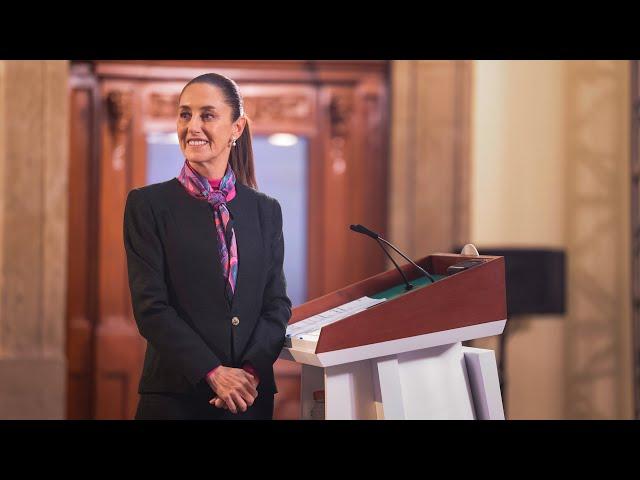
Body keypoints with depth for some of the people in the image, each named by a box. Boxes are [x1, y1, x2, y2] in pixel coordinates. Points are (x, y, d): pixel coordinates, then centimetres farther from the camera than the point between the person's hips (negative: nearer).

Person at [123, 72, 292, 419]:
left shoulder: (266, 211, 8)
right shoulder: (148, 205, -1)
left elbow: (276, 304, 5)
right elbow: (150, 306, -8)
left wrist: (252, 370, -12)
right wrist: (213, 373, -15)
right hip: (175, 397, -2)